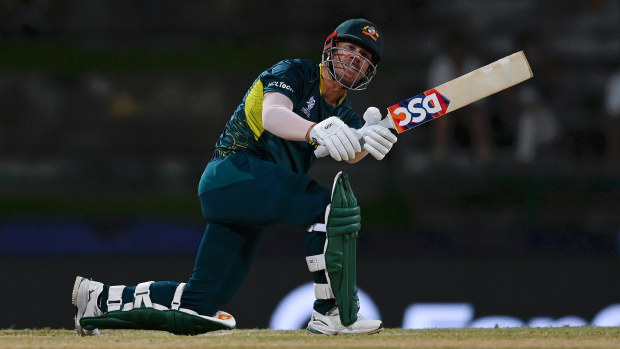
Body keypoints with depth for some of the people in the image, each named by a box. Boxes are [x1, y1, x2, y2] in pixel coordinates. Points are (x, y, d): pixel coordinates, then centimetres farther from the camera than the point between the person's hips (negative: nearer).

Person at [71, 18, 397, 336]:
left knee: (199, 307, 6)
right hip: (238, 170, -9)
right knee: (331, 202, -26)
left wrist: (366, 140, -31)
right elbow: (272, 116, -27)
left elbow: (350, 153, -6)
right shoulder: (294, 73, -5)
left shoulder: (343, 113, 16)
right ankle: (332, 314, -24)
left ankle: (99, 299, 22)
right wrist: (316, 131, -47)